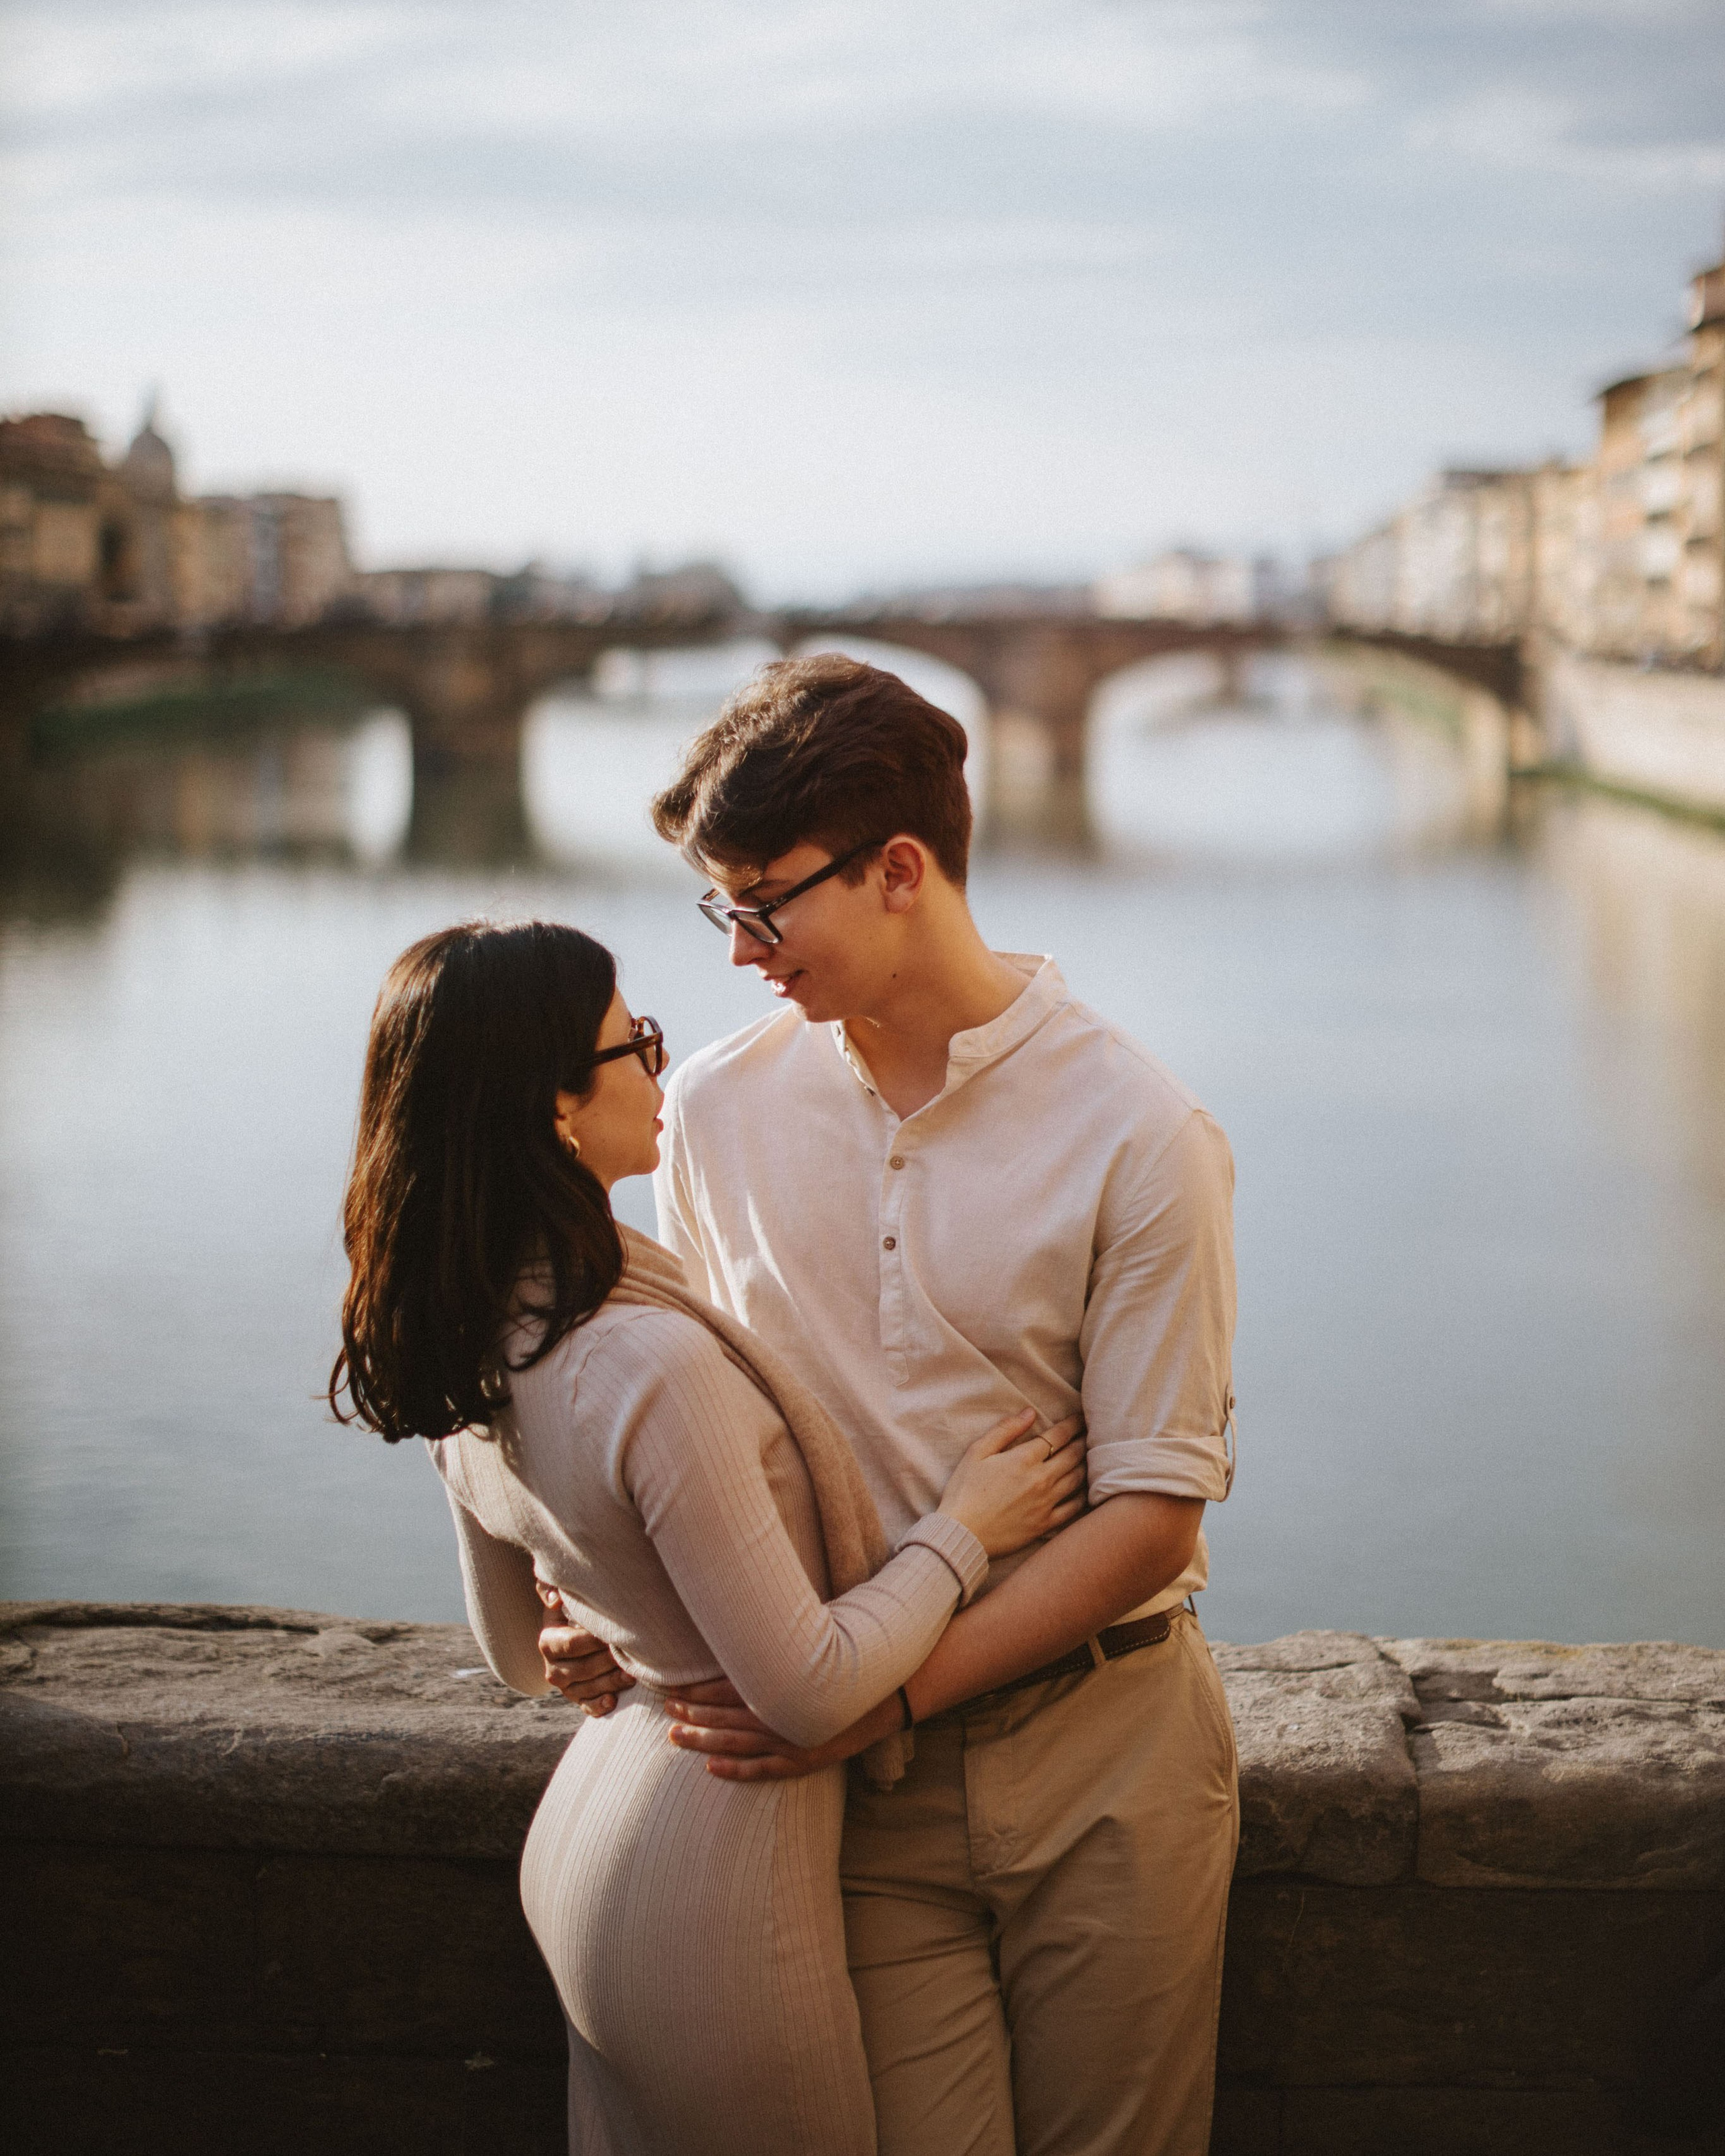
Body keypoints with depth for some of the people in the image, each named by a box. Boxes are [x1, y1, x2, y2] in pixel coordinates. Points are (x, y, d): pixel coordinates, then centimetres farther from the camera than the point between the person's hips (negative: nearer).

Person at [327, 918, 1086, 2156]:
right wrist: (963, 1530, -10)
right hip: (707, 1901, -9)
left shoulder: (463, 1350, -1)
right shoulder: (654, 1368, -29)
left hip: (585, 1825, 9)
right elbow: (807, 1692, -22)